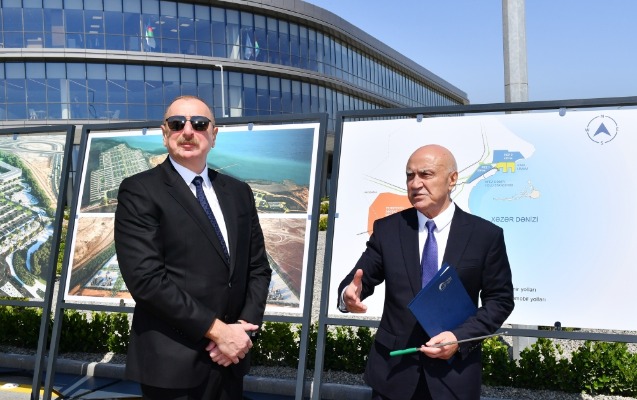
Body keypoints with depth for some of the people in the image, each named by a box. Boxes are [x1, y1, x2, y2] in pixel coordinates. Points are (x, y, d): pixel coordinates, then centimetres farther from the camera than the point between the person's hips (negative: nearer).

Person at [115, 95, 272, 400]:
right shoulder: (139, 191, -7)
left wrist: (245, 326, -7)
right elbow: (146, 278, -16)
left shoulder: (238, 192, 9)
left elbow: (258, 267, 9)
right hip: (172, 364, -5)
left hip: (230, 358, 5)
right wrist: (216, 329, -16)